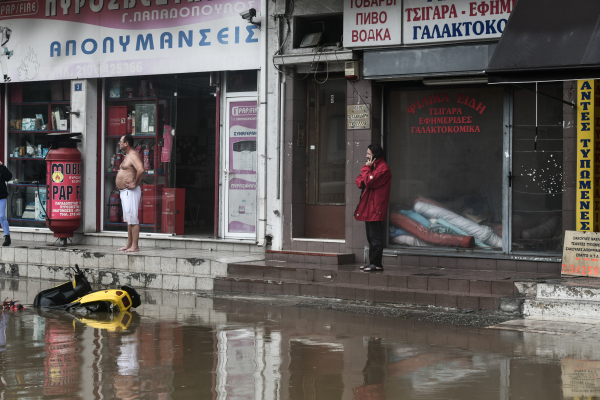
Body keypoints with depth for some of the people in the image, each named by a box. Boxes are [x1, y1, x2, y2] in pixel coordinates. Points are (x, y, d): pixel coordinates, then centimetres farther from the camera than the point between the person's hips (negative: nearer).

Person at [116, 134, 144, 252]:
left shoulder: (133, 155, -15)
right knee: (128, 219, 14)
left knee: (132, 219, -10)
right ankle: (129, 244, 20)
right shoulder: (127, 155, 18)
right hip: (124, 192, 11)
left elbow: (141, 170, -31)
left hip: (130, 192, -11)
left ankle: (135, 246, -10)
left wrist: (135, 184, -22)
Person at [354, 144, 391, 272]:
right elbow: (359, 180, 23)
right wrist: (361, 181, 0)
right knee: (371, 237, 12)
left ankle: (376, 264, -8)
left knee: (375, 237, -9)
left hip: (375, 208, -10)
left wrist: (366, 168, -9)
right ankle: (373, 262, 17)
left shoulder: (383, 168, -12)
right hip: (368, 208, 10)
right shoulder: (373, 166, 21)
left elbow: (369, 181, -22)